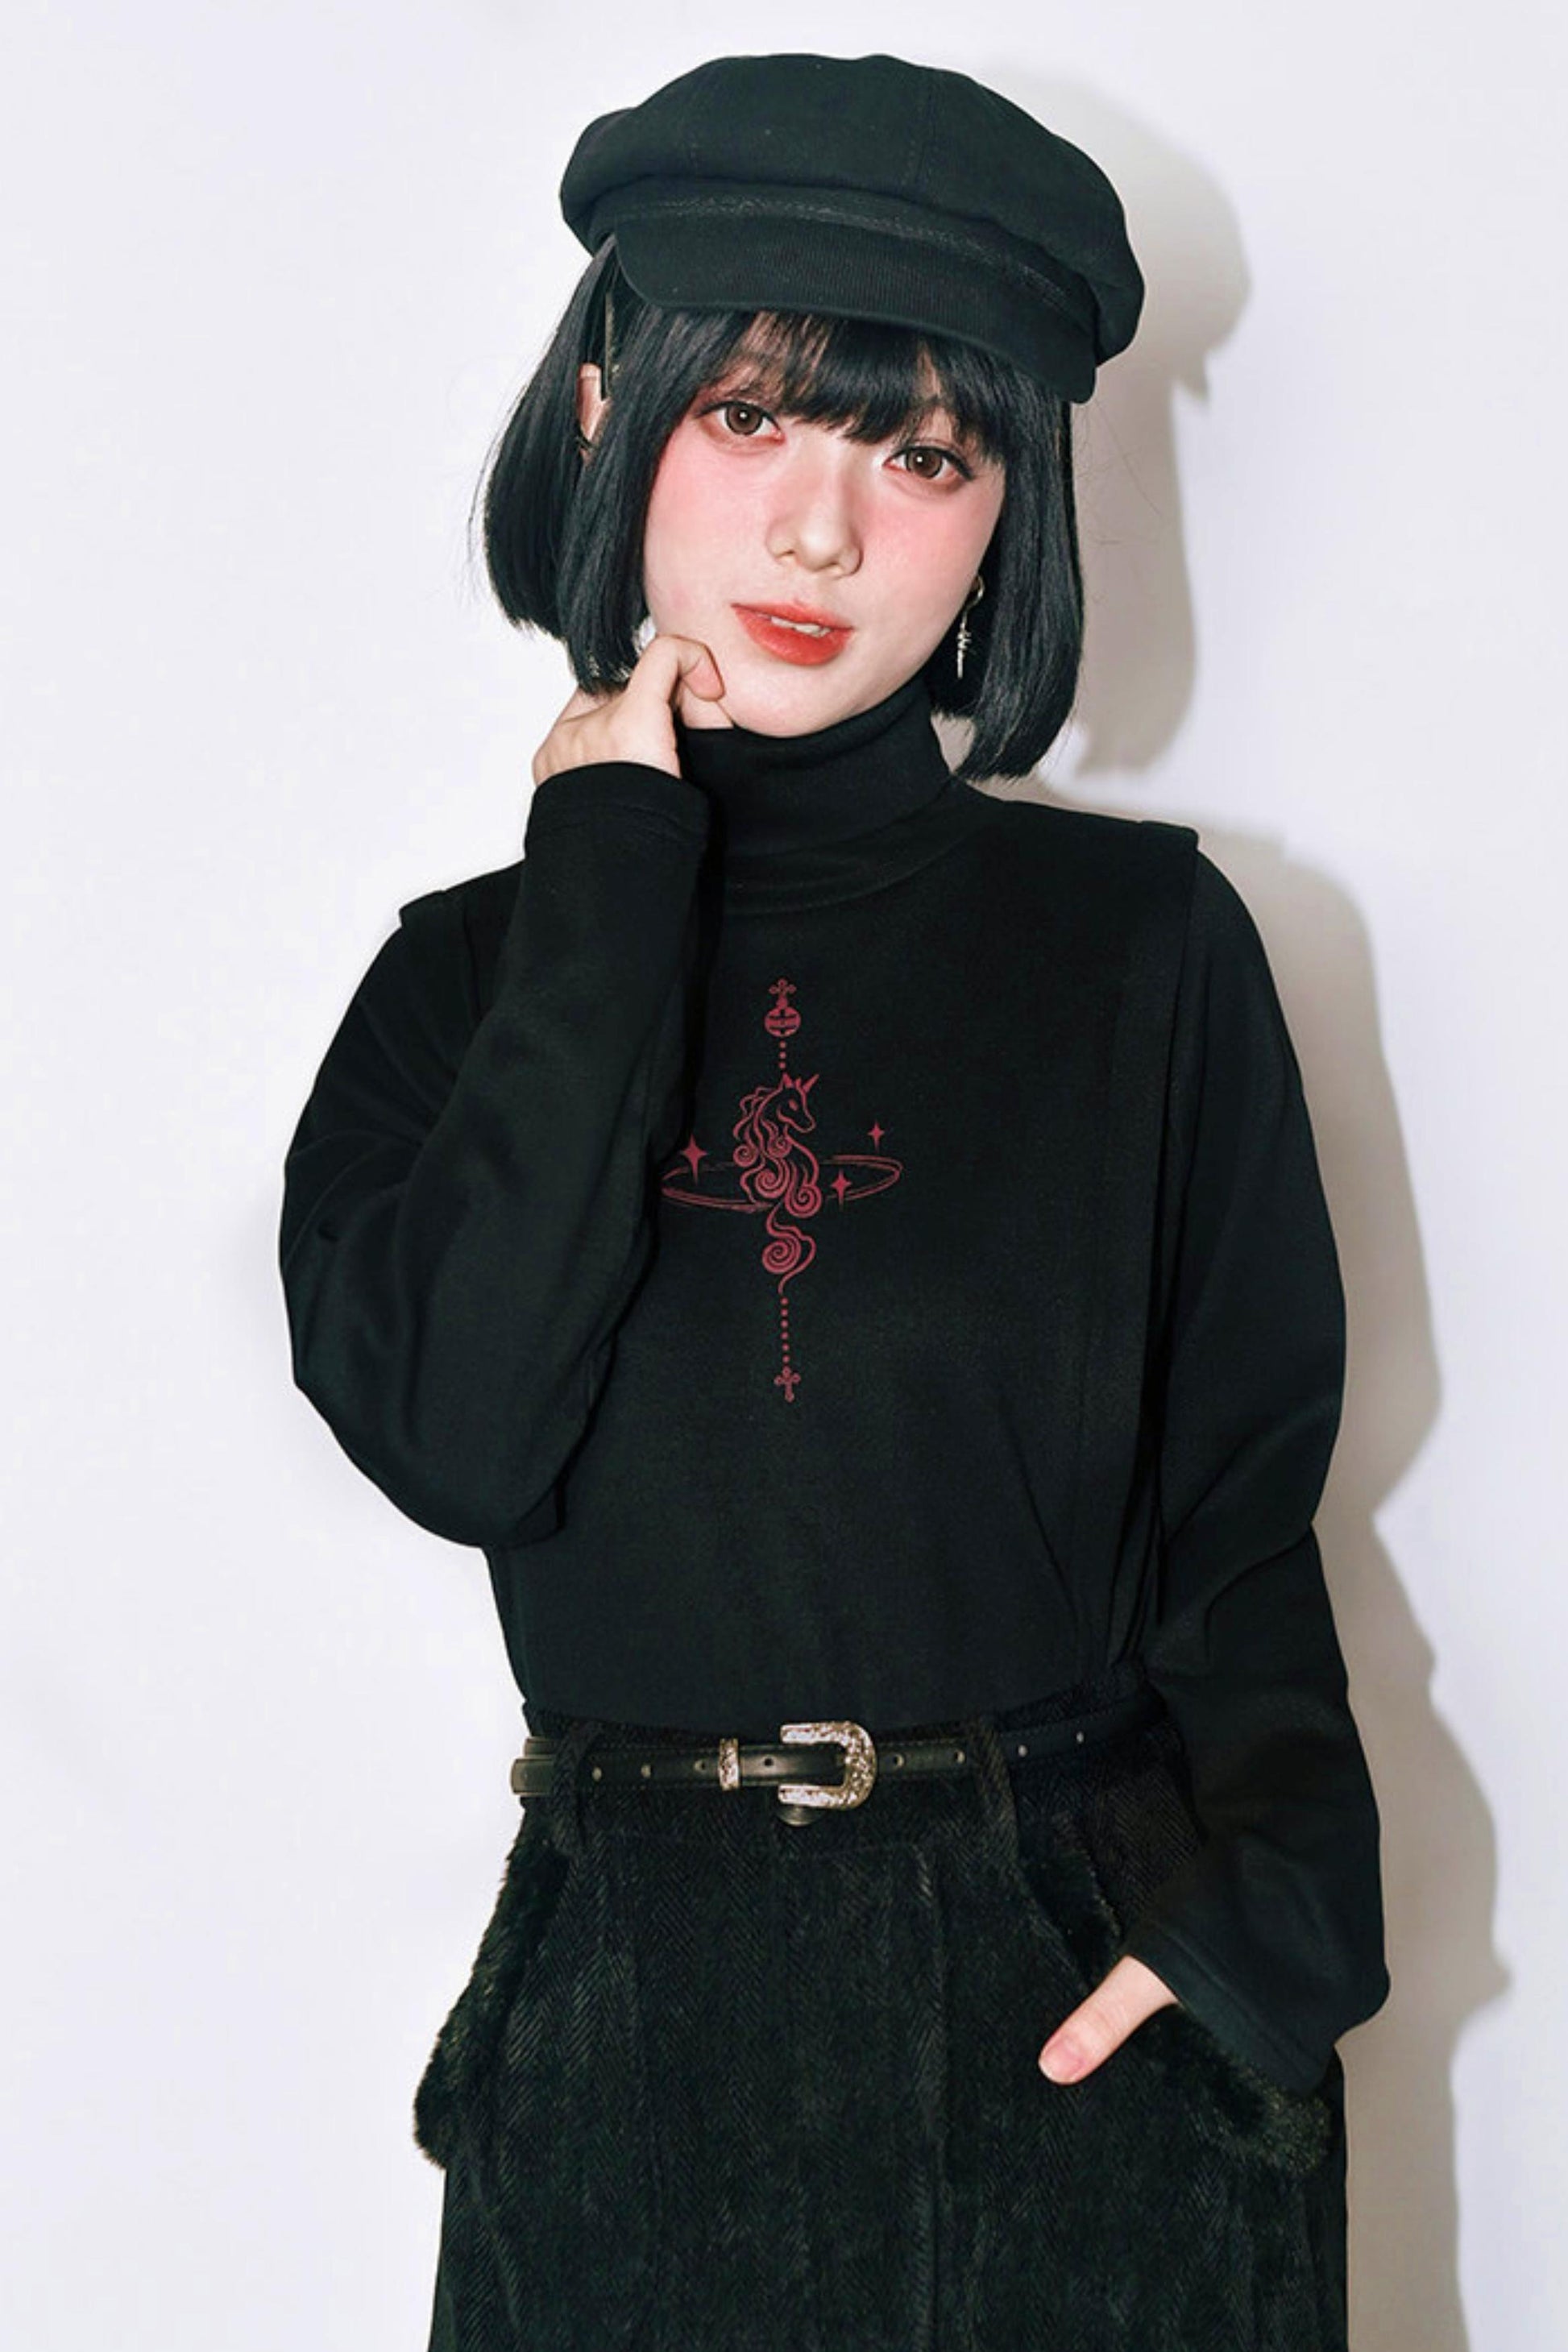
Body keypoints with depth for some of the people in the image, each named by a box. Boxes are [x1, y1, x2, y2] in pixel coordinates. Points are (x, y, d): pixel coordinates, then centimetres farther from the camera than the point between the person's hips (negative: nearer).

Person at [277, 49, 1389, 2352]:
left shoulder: (1144, 940, -1)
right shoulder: (478, 971, 2)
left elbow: (1240, 1501, 2)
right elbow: (451, 1431, -16)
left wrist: (1261, 1893, -15)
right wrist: (616, 876, -11)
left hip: (1084, 2025, 0)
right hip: (639, 2034, 1)